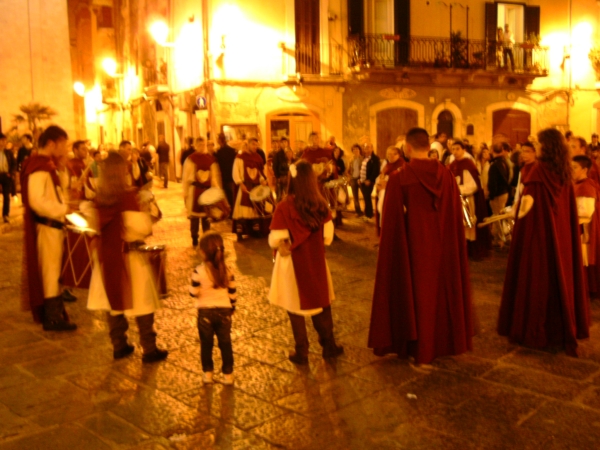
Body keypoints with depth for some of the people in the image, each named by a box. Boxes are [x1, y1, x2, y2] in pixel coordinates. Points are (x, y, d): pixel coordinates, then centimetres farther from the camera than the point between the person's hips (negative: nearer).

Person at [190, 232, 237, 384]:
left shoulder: (199, 271, -16)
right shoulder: (227, 270, -5)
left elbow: (193, 293, -12)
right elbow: (232, 292, 1)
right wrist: (232, 308, 14)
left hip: (205, 312, -2)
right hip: (224, 311, 2)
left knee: (206, 344, 13)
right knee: (225, 343, 11)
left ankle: (207, 373, 21)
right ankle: (228, 374, 17)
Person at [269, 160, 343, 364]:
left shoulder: (284, 207, -19)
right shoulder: (321, 205, -8)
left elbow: (276, 241, -18)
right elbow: (328, 237, -1)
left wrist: (284, 245, 4)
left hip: (293, 264, -3)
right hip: (316, 262, 3)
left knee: (296, 308, 11)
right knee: (321, 303, 19)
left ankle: (301, 353, 21)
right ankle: (329, 345, 30)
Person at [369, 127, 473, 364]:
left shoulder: (399, 179, -17)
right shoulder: (446, 175, -6)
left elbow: (392, 222, -13)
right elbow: (456, 216, 1)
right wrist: (449, 243, 13)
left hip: (412, 248, -3)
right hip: (442, 247, 4)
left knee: (415, 293, 11)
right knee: (439, 290, 19)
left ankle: (418, 348, 22)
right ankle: (443, 342, 33)